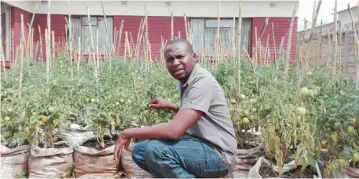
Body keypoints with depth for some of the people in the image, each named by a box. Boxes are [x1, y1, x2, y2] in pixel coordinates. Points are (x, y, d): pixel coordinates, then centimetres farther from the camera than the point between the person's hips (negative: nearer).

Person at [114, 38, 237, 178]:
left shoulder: (202, 81, -21)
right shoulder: (186, 81, 8)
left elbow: (174, 130, -30)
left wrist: (128, 133, -20)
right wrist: (169, 105, 14)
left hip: (217, 153, -9)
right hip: (199, 145, 9)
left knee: (154, 149, -29)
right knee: (140, 151, 5)